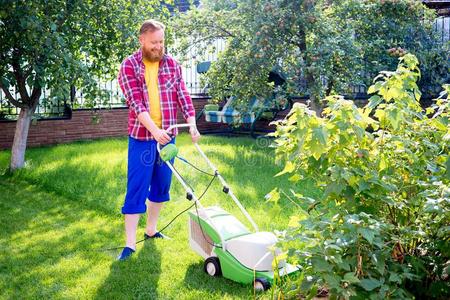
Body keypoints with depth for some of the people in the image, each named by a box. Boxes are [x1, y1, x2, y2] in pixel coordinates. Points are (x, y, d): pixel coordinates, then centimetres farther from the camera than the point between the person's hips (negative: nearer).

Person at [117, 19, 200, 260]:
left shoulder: (171, 64, 6)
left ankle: (151, 230, 30)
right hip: (142, 137, -4)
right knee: (136, 189, -3)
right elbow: (136, 102, -16)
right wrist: (154, 130, -27)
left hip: (167, 136, 5)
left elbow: (183, 95, 4)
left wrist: (192, 124, -11)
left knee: (162, 185, 13)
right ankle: (130, 243, 2)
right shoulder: (129, 66, -6)